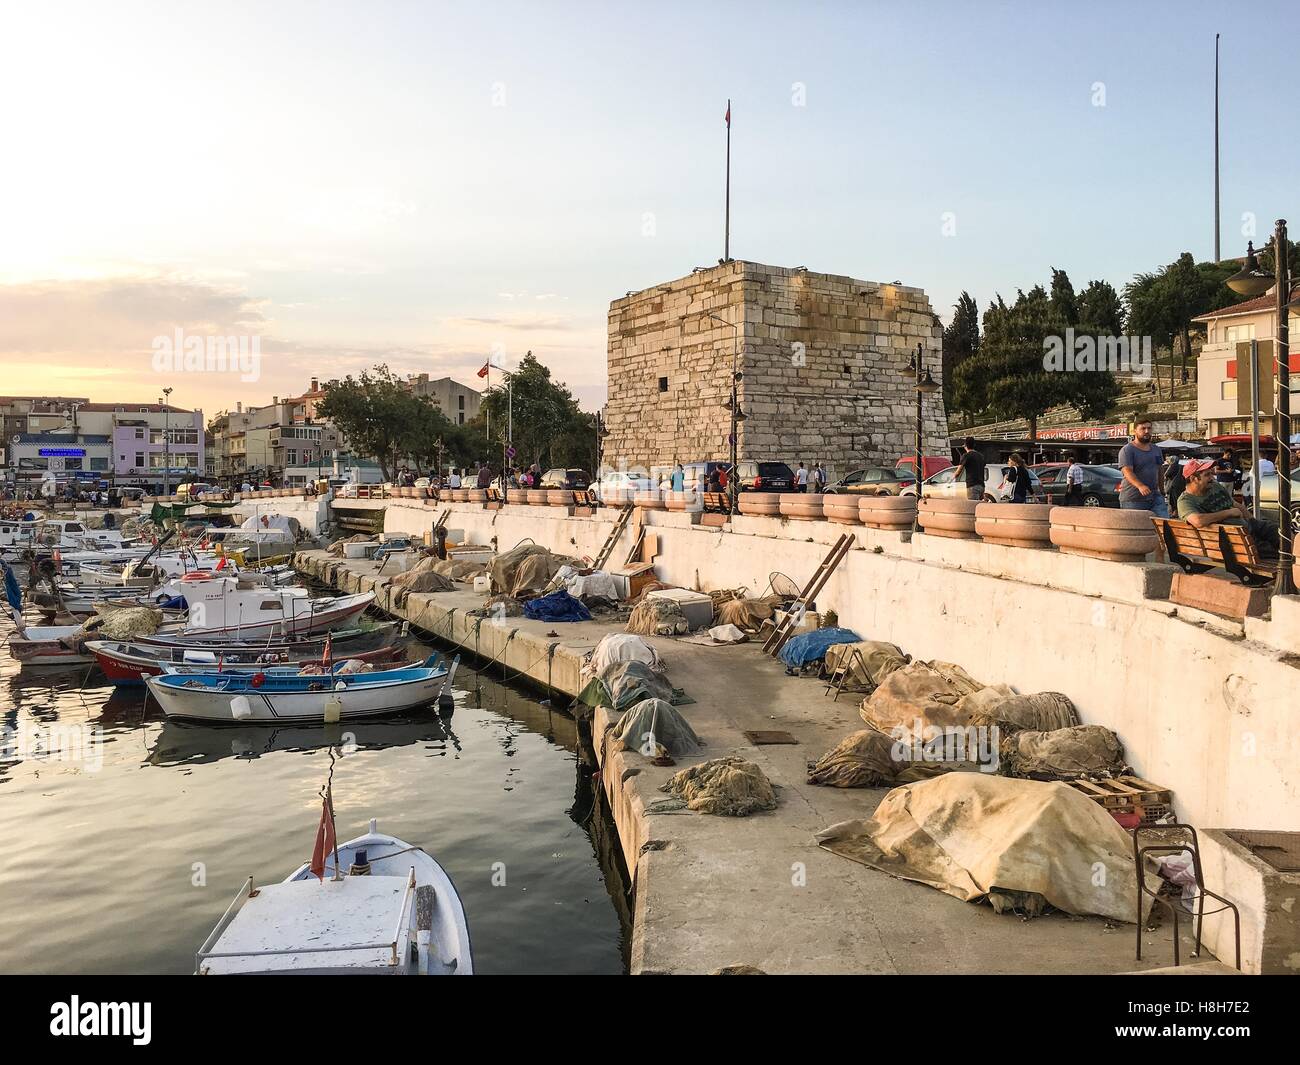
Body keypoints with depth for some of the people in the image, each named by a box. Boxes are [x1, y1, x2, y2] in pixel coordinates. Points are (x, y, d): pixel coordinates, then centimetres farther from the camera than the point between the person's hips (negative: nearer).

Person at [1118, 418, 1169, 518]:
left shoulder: (1156, 450, 18)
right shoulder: (1127, 450, -6)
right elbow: (1127, 471, -20)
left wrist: (1162, 491, 23)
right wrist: (1140, 486, -36)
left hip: (1155, 497, 6)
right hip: (1133, 499, -6)